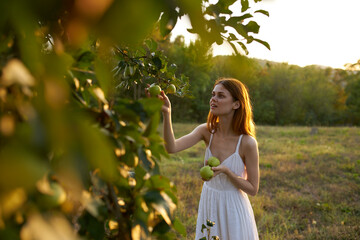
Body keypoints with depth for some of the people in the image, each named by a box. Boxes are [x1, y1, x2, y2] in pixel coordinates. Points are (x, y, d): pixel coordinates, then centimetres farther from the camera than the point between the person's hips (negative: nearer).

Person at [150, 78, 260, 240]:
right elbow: (172, 147, -24)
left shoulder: (247, 142, -20)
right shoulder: (207, 131, -10)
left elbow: (253, 189, -13)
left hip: (233, 208, -4)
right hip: (208, 204, 4)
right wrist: (166, 114, -35)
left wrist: (226, 171, -27)